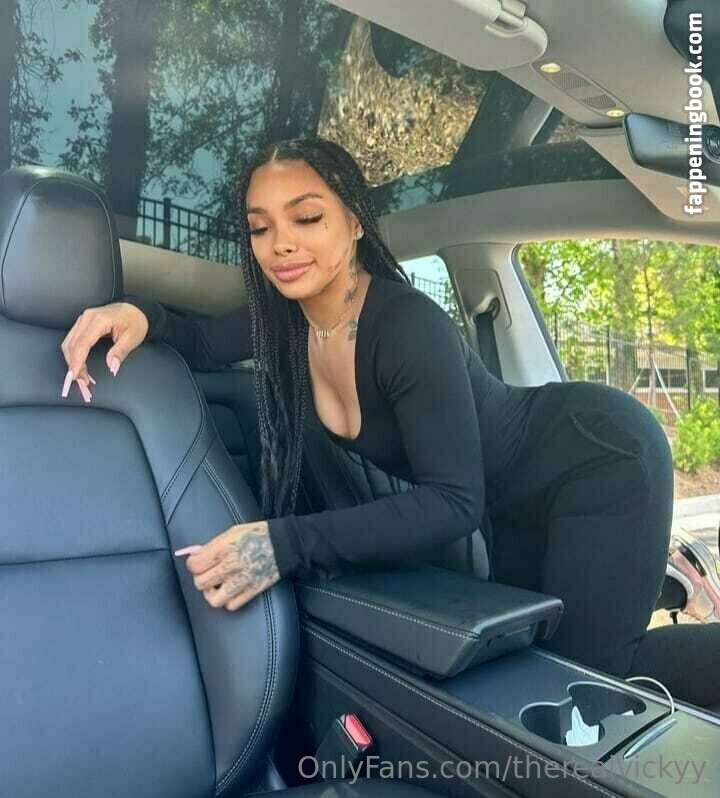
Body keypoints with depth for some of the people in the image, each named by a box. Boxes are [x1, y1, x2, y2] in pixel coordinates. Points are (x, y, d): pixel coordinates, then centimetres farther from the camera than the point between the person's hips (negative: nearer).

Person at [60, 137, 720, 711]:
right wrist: (141, 314, -19)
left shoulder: (408, 325, -32)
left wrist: (288, 544, -41)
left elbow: (454, 501, -32)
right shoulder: (289, 318, -10)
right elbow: (200, 342, 4)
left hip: (600, 453, -7)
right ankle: (642, 551, 36)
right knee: (532, 646, 20)